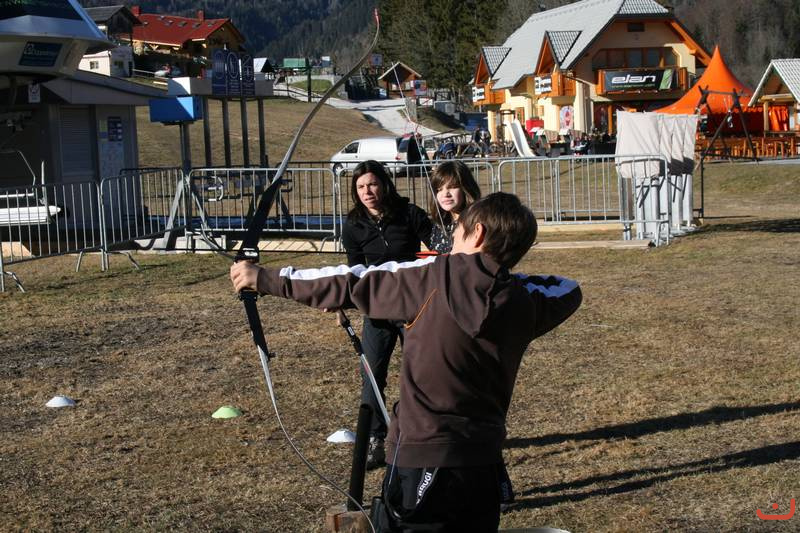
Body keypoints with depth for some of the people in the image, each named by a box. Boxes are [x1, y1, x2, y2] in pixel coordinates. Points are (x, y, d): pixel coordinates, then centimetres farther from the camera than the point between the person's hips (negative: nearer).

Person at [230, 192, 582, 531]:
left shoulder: (440, 276, -10)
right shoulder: (525, 304, 2)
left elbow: (352, 285, -3)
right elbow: (568, 291, 25)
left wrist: (269, 280, 7)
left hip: (424, 460, -5)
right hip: (483, 466, 5)